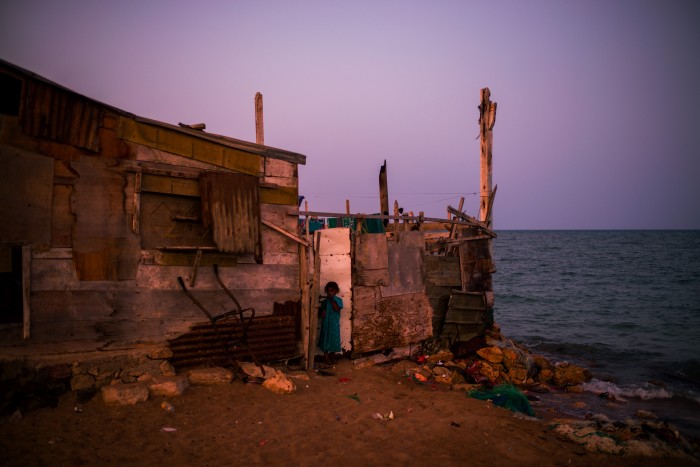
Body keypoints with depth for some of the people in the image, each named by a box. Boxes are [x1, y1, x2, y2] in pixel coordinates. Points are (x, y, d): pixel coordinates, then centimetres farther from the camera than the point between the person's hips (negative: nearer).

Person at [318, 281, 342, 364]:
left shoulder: (338, 300, -2)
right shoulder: (325, 301, 3)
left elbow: (337, 309, -19)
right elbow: (320, 310, 8)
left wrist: (332, 299, -17)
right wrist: (321, 313, -14)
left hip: (334, 324, -1)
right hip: (326, 323, 1)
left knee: (333, 339, 5)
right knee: (326, 339, 2)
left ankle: (332, 356, 20)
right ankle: (326, 357, 12)